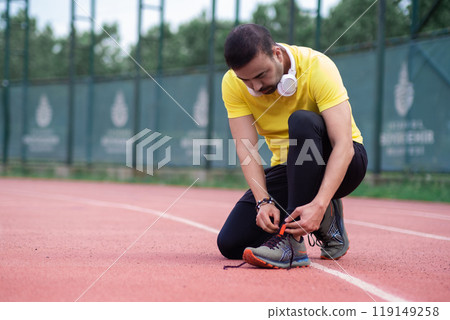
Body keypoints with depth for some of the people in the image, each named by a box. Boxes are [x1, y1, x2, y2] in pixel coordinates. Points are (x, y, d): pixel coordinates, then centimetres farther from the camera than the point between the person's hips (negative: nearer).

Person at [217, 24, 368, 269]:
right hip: (287, 170, 4)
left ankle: (293, 243, -36)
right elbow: (246, 148, -17)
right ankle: (325, 222, 6)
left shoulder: (316, 67, -25)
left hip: (340, 164, -4)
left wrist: (319, 205, -44)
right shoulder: (233, 83, -13)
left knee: (301, 120, -36)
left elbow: (343, 144, -32)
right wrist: (263, 201, -34)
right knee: (231, 244, -12)